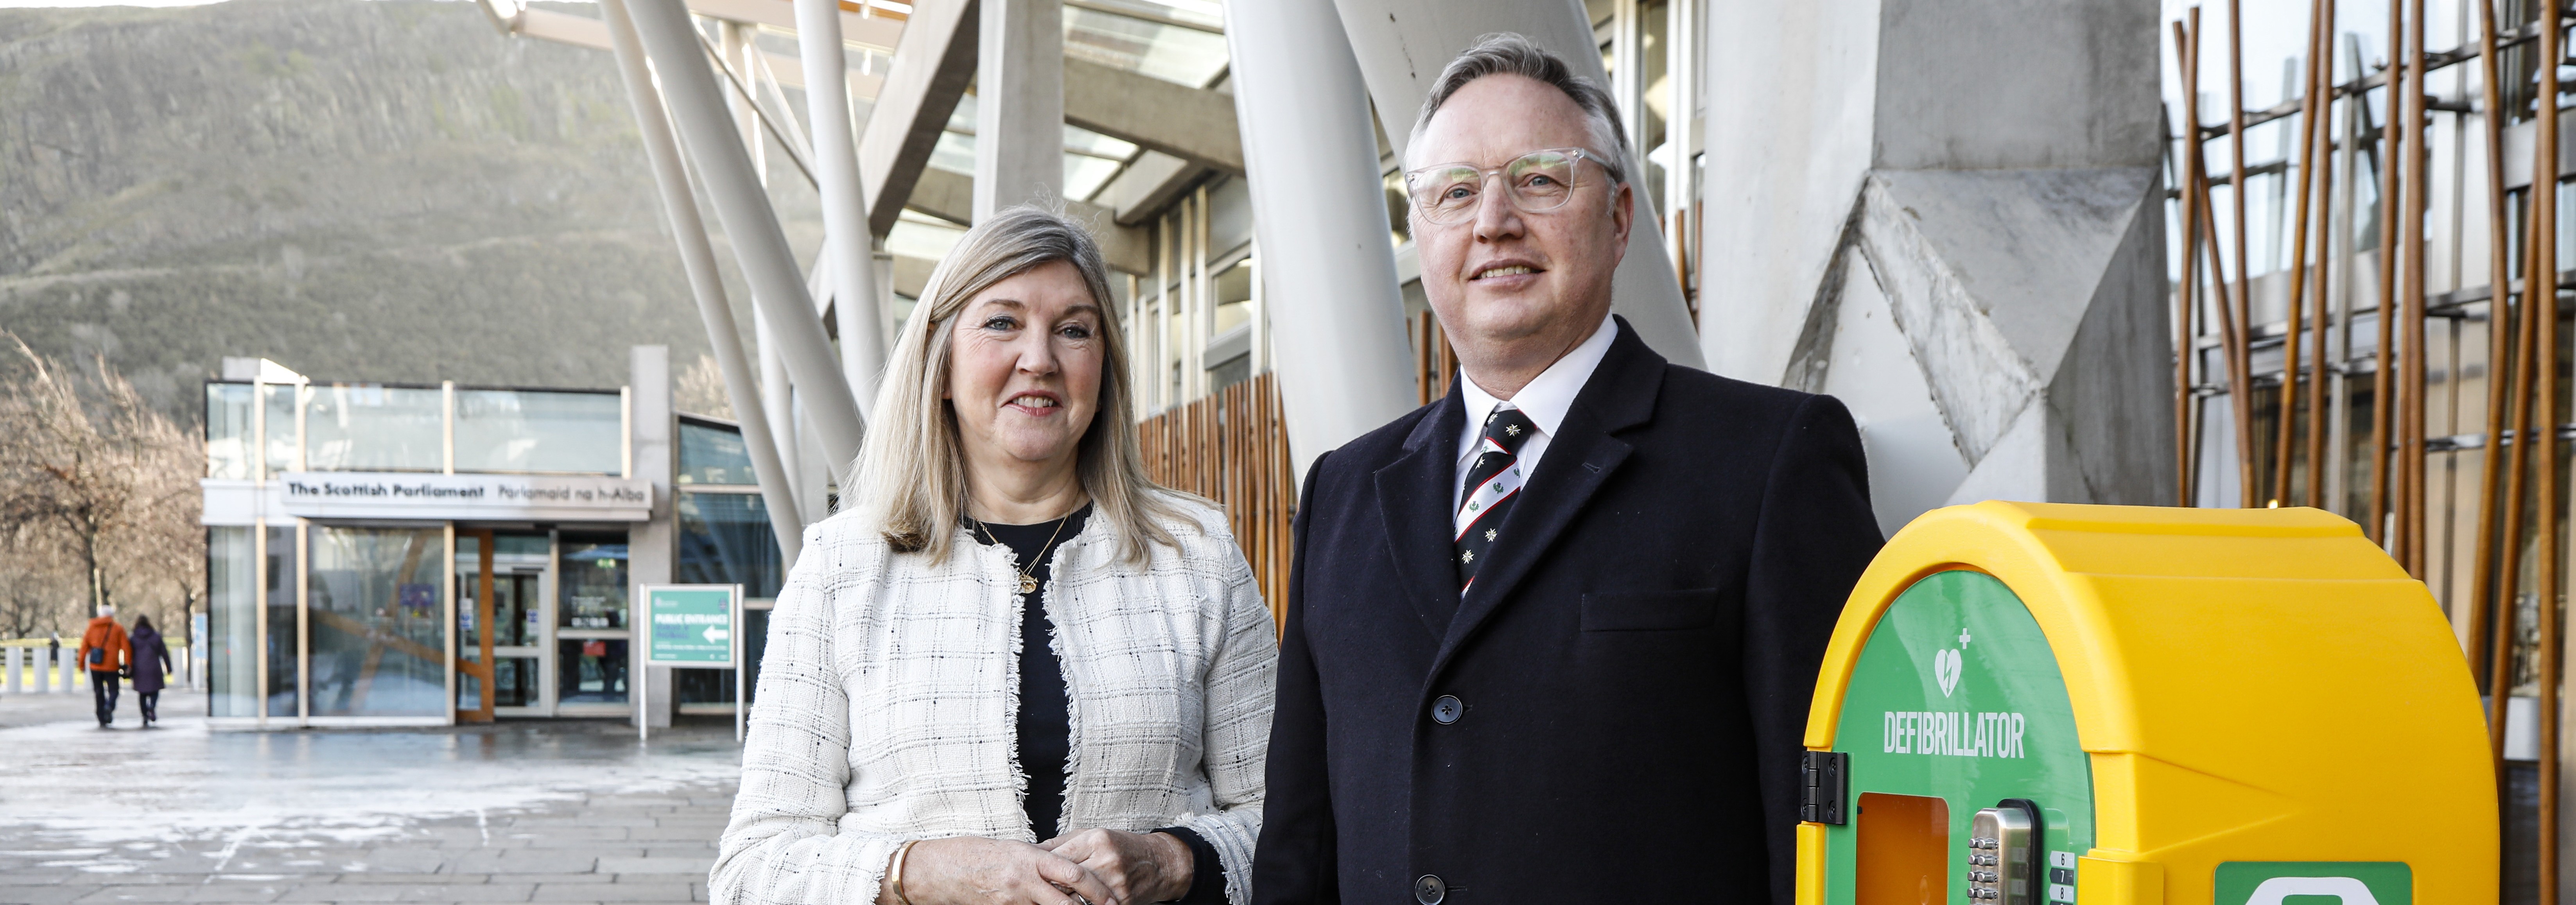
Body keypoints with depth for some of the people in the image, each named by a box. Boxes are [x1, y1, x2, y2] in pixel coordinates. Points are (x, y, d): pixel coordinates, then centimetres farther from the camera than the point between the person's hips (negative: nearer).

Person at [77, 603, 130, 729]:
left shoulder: (92, 628, 9)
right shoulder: (118, 629, 2)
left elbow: (84, 647, 8)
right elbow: (126, 648, -6)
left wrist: (82, 664, 14)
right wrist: (127, 664, -4)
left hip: (95, 667, 2)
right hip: (111, 666, -2)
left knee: (98, 692, 10)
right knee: (113, 689, 6)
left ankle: (102, 720, 7)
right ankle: (109, 707, -26)